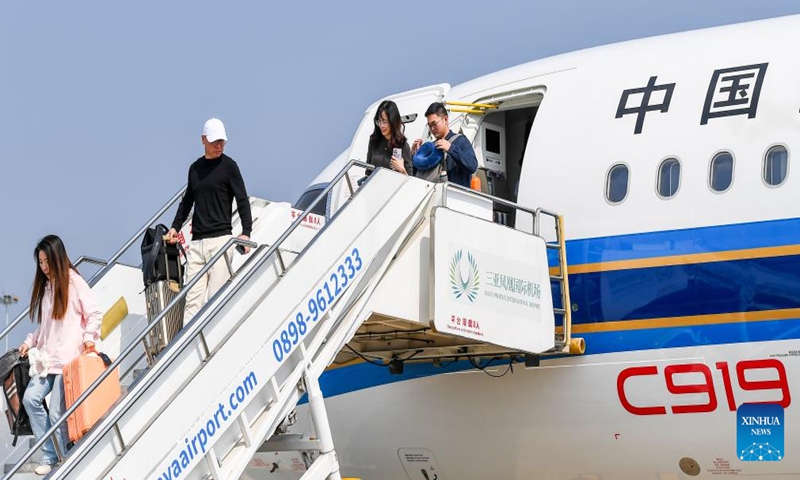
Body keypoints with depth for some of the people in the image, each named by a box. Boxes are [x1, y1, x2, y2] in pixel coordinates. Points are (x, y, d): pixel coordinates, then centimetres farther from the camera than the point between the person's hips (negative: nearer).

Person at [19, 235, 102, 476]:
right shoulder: (44, 286, 18)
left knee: (57, 413, -10)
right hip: (47, 357, 7)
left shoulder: (74, 282, -2)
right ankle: (50, 453, 0)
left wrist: (89, 336, -17)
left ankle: (55, 458, 2)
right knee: (30, 399, -10)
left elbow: (95, 313, -3)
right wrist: (30, 341, 9)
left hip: (69, 358, -7)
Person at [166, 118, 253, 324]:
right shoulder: (195, 168, 16)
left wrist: (246, 232, -13)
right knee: (193, 298, -2)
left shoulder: (228, 166, 2)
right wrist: (175, 227, 17)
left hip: (220, 239, -5)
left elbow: (242, 200, -2)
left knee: (216, 297, -10)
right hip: (196, 241, 5)